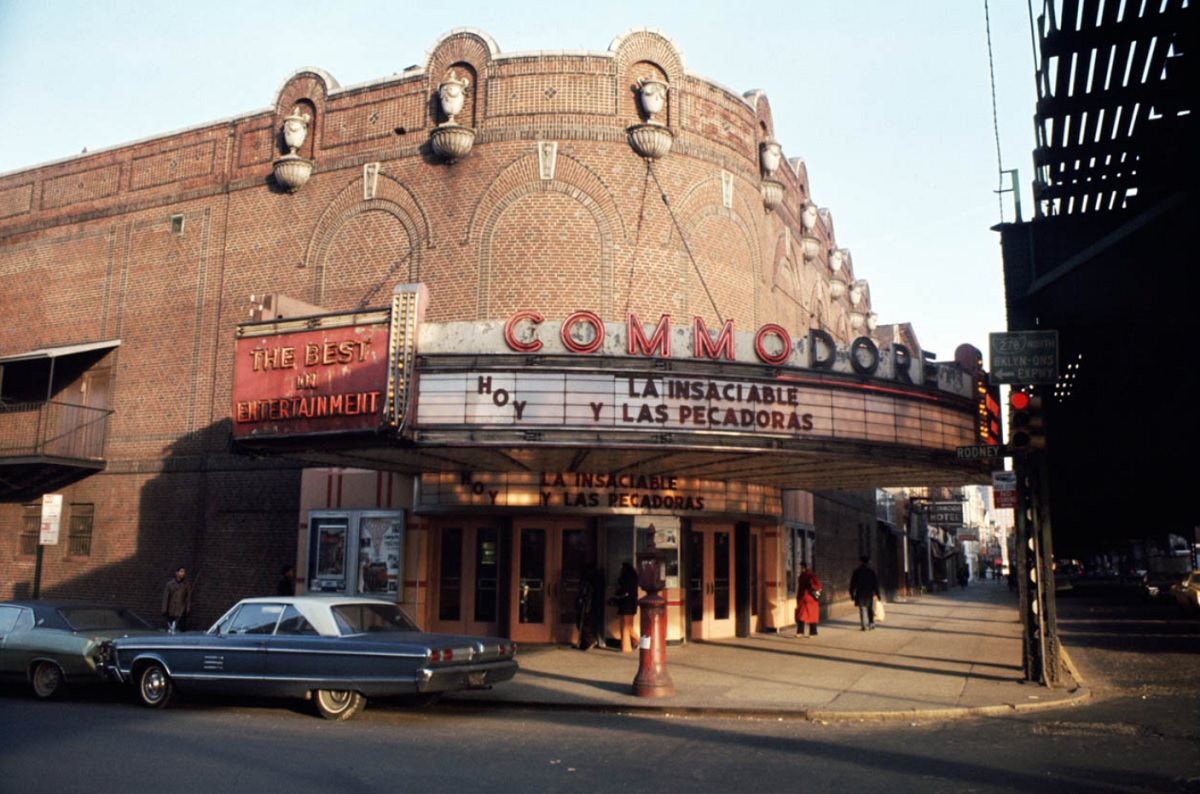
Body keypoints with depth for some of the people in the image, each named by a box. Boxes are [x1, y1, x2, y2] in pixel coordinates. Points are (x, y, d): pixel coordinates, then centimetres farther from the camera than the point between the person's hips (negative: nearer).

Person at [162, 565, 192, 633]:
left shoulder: (187, 584, 0)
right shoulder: (170, 583, -1)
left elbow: (188, 597, 2)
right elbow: (165, 597, 0)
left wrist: (188, 609, -3)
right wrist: (164, 610, -4)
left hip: (181, 610, 0)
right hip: (171, 609, 0)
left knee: (182, 629, -9)